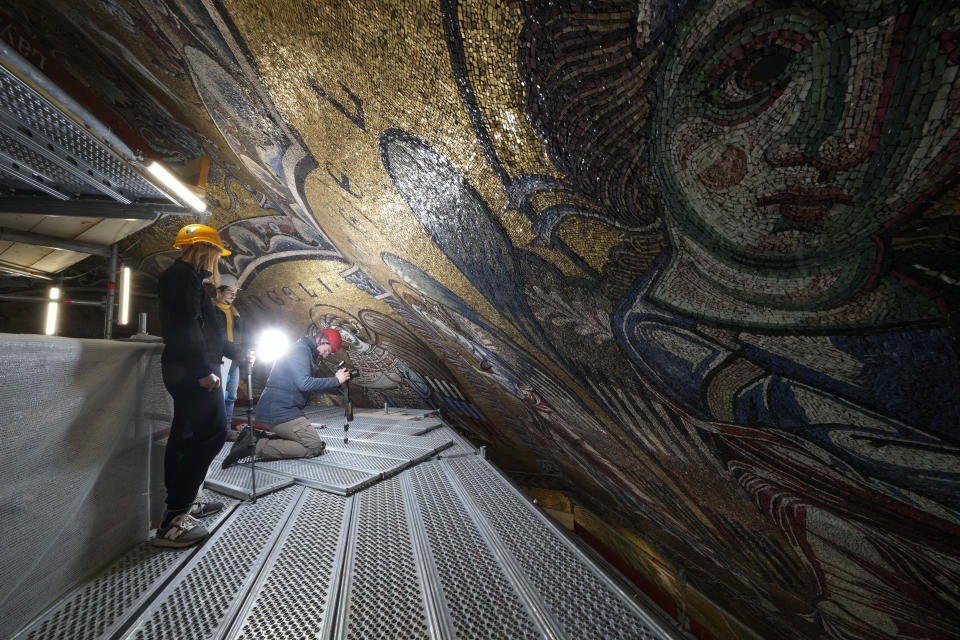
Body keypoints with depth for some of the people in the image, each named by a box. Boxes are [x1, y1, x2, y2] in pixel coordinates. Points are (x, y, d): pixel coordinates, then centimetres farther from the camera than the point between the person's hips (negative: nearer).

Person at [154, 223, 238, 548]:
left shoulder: (184, 278, 23)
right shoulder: (182, 276, -10)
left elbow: (205, 330, 27)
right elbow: (187, 327, -22)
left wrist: (236, 353, 31)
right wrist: (203, 369, -25)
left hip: (187, 372, 11)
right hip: (192, 372, -11)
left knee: (185, 436, 14)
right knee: (212, 433, -12)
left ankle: (183, 504, 26)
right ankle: (171, 522, -7)